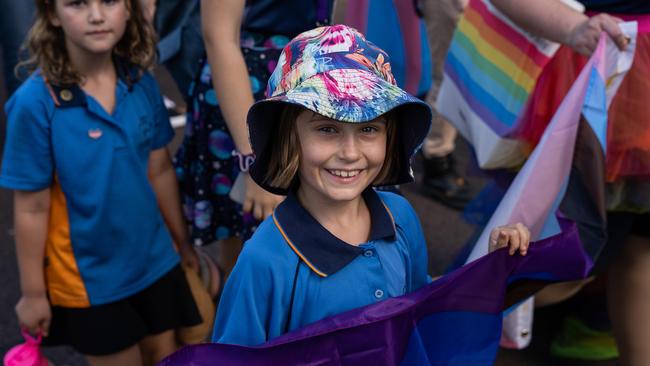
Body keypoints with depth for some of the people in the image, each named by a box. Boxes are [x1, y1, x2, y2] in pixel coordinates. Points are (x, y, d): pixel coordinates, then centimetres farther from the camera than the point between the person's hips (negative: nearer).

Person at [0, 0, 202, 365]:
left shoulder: (142, 83, -8)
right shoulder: (35, 102, -20)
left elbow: (160, 170, 3)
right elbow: (32, 207, -14)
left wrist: (183, 241, 12)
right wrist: (33, 292, -7)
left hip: (155, 262, 4)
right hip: (89, 278, -4)